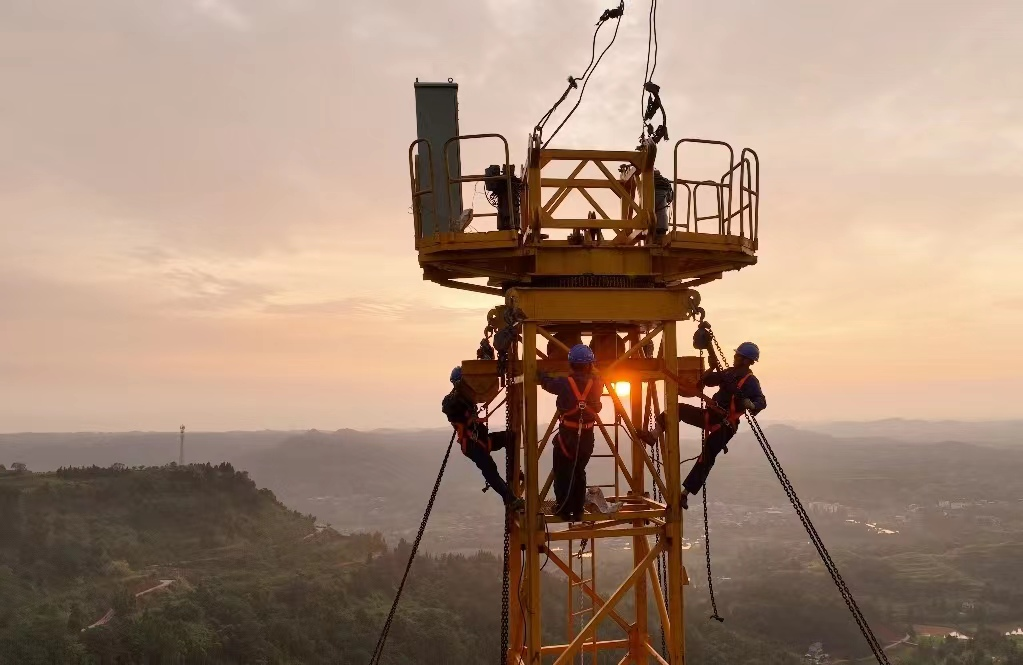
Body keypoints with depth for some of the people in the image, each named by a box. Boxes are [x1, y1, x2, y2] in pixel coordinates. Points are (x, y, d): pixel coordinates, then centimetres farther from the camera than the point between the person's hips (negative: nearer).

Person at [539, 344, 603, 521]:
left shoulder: (564, 384, -15)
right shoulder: (596, 384, -8)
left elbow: (545, 381, 2)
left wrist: (538, 371, 21)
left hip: (567, 435, -3)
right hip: (587, 436, 4)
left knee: (563, 473, 10)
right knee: (579, 472, 18)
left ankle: (564, 510, 12)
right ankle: (577, 511, 23)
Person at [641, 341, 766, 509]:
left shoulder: (750, 381, -9)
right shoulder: (729, 373, 14)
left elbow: (762, 401, -23)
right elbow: (705, 381, 22)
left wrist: (751, 405, -45)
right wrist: (712, 368, 4)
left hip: (724, 425, -8)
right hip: (710, 415, 8)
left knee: (706, 459, -9)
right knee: (678, 409, -8)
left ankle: (685, 493, -7)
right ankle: (654, 436, -19)